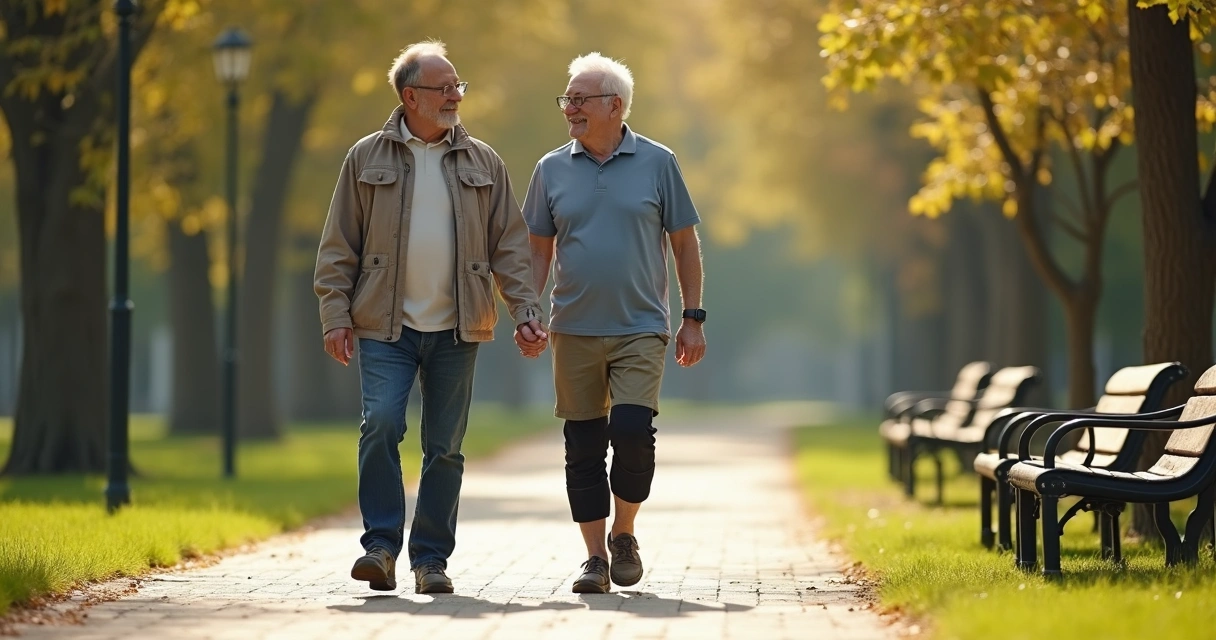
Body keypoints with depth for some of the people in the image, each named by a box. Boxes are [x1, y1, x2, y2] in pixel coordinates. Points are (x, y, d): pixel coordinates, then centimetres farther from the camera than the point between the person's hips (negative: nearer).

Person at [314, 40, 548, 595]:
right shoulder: (367, 159, 5)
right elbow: (339, 247, 5)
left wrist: (525, 313, 0)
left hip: (455, 329, 2)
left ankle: (431, 557, 12)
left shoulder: (483, 163, 9)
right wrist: (336, 315, -4)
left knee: (445, 446, 3)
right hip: (385, 326, -2)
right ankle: (381, 544, -7)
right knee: (381, 424, -17)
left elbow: (510, 246, 10)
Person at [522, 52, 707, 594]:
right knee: (583, 445, 3)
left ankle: (624, 534, 7)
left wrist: (694, 318, 4)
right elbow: (539, 249, 12)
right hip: (574, 331, 2)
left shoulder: (657, 163, 2)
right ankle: (595, 556, 12)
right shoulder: (552, 169, 7)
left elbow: (684, 243, 7)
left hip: (640, 330, -2)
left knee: (632, 431, -15)